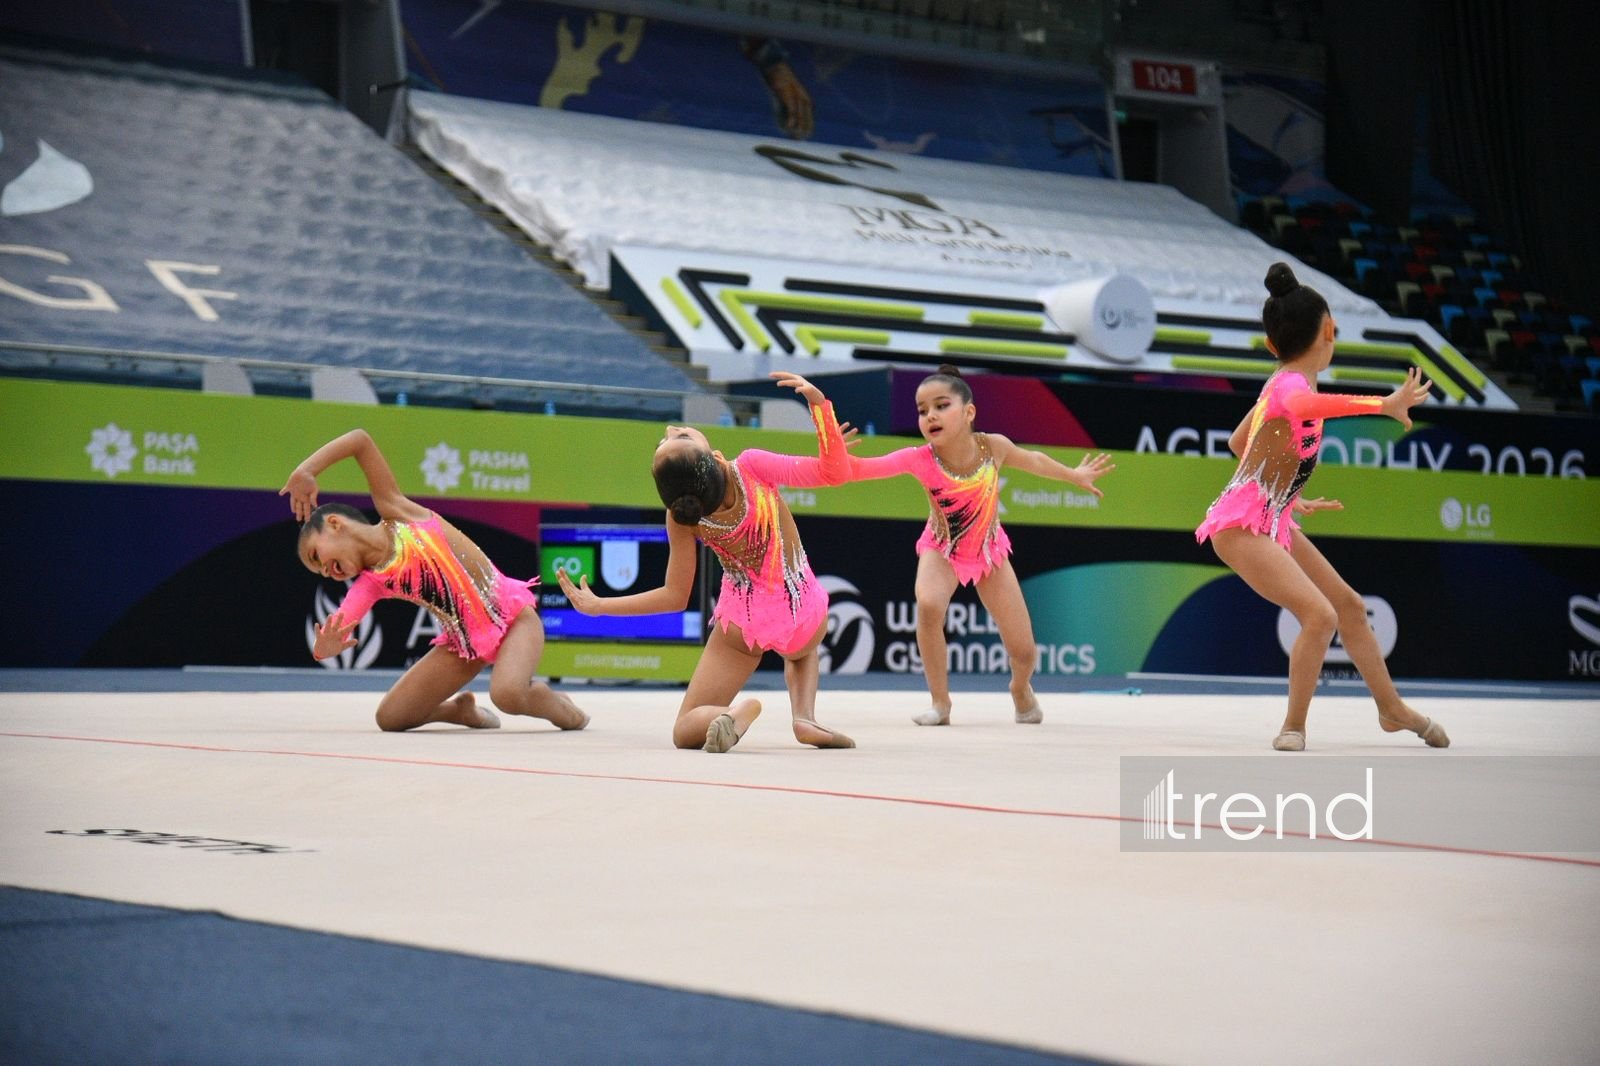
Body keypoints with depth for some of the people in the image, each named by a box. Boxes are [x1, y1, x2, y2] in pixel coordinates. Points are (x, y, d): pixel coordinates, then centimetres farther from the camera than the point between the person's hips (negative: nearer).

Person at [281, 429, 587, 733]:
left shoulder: (397, 511, -10)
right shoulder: (370, 584, 0)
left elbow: (361, 439, -14)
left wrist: (304, 473, -20)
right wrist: (325, 648, -37)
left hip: (512, 617, -6)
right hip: (463, 642, 6)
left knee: (507, 693, -35)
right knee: (390, 718, -1)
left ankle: (556, 705, -1)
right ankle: (460, 709, 27)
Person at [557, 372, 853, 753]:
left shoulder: (681, 519, -18)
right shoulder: (751, 465, -24)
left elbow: (675, 597, -8)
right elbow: (833, 471, -21)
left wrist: (597, 605, -1)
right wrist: (818, 402, -26)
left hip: (743, 623, 0)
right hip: (803, 608, 1)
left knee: (686, 731, 12)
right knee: (802, 653, 39)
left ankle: (735, 714, -23)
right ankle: (804, 716, 7)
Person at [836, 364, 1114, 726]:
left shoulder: (993, 446, -25)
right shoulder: (920, 458, -30)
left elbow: (1032, 460, -3)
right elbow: (863, 468, -42)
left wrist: (1075, 475, 13)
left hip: (990, 550, 2)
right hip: (942, 550, -2)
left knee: (1023, 649, 2)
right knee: (928, 605, -35)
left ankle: (1021, 688, 42)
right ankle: (940, 702, -15)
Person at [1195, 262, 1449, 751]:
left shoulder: (1286, 381, 10)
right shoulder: (1290, 384, -19)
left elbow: (1238, 442, 25)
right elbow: (1304, 406, -47)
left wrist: (1292, 498, 28)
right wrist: (1384, 405, -54)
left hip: (1272, 522, 10)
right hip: (1242, 525, -10)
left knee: (1349, 606, 17)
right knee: (1319, 615, -23)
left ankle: (1392, 708, 33)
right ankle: (1293, 728, -9)